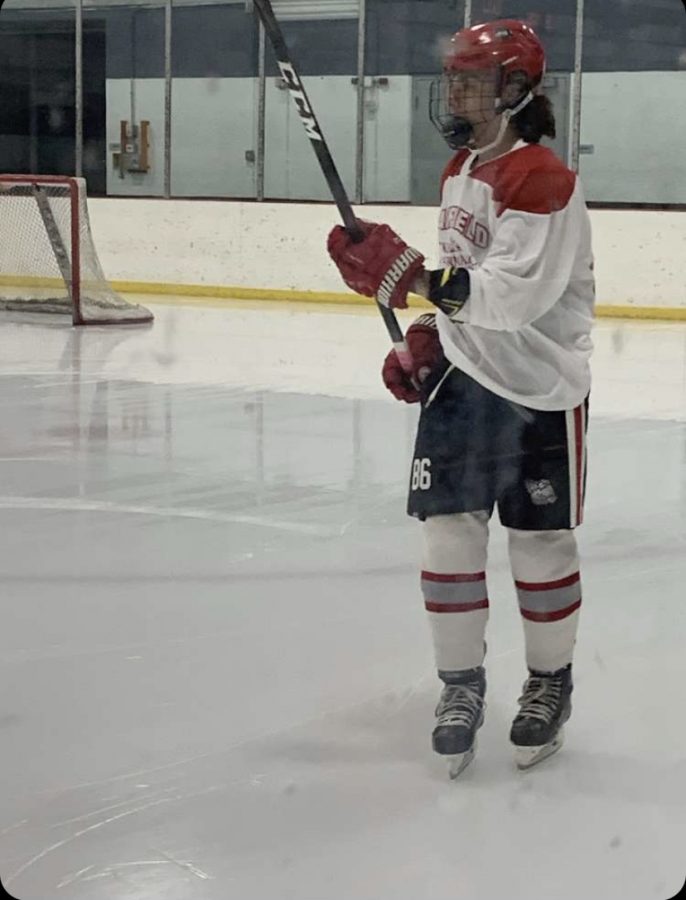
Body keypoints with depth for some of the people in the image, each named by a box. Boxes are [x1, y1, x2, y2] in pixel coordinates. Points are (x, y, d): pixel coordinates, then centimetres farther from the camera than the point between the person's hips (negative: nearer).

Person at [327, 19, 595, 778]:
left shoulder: (543, 180, -20)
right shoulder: (459, 171, 9)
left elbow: (512, 296, -30)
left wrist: (409, 273, -34)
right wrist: (424, 339, 8)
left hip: (539, 391, -7)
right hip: (461, 376, 7)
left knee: (541, 545, 5)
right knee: (447, 535, 4)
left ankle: (549, 684, 25)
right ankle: (461, 685, 19)